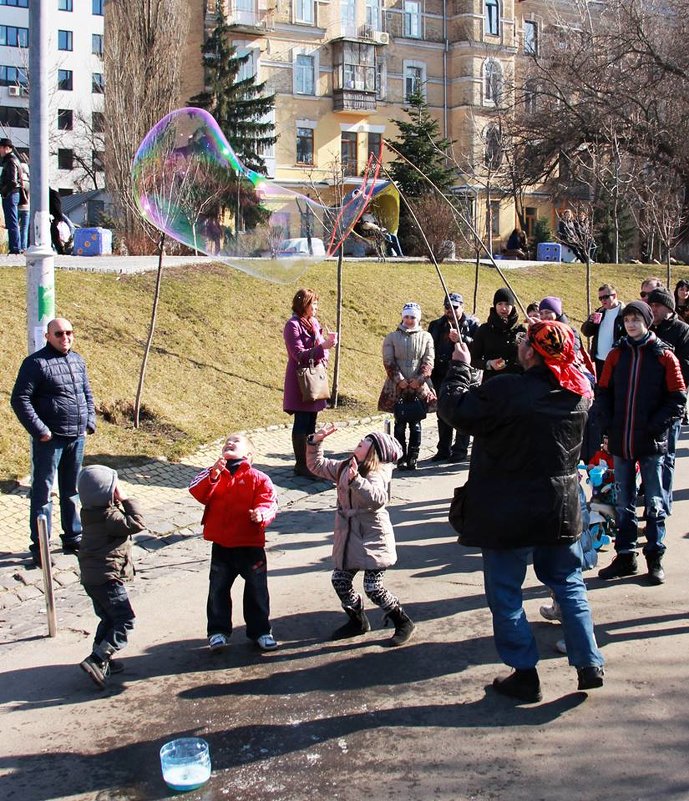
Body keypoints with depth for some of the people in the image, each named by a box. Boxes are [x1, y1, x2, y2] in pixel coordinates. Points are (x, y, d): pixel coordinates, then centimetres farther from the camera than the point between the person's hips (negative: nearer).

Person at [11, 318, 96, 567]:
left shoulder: (78, 361, 11)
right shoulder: (36, 363, -10)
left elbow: (87, 394, 22)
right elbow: (20, 399, -13)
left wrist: (90, 423, 9)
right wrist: (39, 430, -17)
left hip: (77, 437, 6)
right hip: (50, 439, -6)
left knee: (71, 491, 16)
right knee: (43, 492, 0)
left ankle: (73, 537, 28)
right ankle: (39, 547, 7)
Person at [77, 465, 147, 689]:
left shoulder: (91, 512, 6)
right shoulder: (109, 517, -22)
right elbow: (136, 523, -24)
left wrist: (120, 502, 3)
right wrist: (126, 500, -15)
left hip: (91, 577, 9)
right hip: (107, 578, -9)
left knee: (109, 620, 22)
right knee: (124, 622, -3)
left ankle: (101, 660, 28)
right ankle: (96, 660, -11)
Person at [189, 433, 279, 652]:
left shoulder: (258, 478, -5)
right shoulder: (214, 473, 3)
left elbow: (269, 502, -13)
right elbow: (198, 492, -12)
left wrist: (261, 515, -34)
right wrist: (213, 474, -26)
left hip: (251, 545, -2)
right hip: (221, 545, 2)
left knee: (257, 590, 9)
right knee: (218, 589, 11)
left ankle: (260, 630, 24)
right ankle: (218, 631, 26)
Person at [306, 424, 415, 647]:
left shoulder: (377, 473, -17)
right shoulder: (344, 467, 5)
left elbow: (378, 498, -37)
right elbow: (316, 465, 15)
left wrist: (355, 480, -48)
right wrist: (315, 441, 2)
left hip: (372, 538, -7)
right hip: (348, 537, 8)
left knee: (373, 587, -8)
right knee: (339, 580, 10)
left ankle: (403, 622, 13)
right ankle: (358, 621, 32)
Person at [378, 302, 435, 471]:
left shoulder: (426, 337, 7)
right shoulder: (392, 337, 6)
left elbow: (429, 361, 2)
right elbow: (388, 361, 0)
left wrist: (419, 379, -11)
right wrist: (399, 379, -12)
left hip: (419, 388, 0)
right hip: (397, 388, 0)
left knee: (415, 424, 3)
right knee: (400, 424, 1)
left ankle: (413, 458, 10)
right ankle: (401, 458, 7)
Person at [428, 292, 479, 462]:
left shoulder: (472, 324, -2)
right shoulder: (436, 325, 11)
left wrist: (461, 338, -28)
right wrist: (431, 375, 6)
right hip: (442, 376, 5)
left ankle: (460, 450, 10)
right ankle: (444, 450, 19)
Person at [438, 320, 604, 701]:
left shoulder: (507, 390, -23)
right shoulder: (580, 391, -4)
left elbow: (454, 408, -16)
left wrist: (459, 366, -2)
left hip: (509, 512, -5)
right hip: (561, 510, 6)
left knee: (505, 592, 9)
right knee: (568, 584, 20)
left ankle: (525, 674, 15)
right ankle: (589, 664, 21)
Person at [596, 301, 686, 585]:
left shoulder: (664, 355, -2)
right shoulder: (617, 354, 7)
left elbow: (678, 397, -4)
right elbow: (604, 391, 9)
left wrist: (656, 425, -12)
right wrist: (608, 424, -2)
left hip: (651, 442, -3)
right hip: (620, 442, 3)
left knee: (654, 503, 4)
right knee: (623, 503, 10)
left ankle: (655, 558, 15)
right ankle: (625, 556, 20)